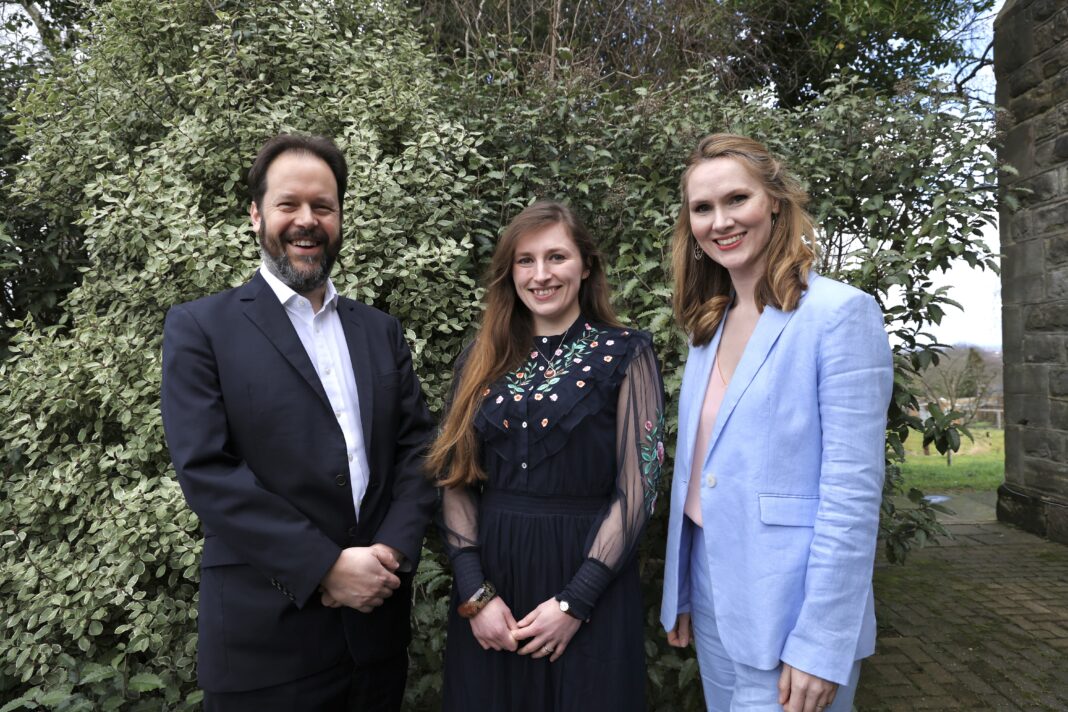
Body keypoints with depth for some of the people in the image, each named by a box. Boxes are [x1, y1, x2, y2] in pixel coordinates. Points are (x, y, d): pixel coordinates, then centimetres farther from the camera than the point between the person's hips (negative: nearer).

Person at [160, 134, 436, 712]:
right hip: (265, 634, -4)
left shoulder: (381, 330, 8)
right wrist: (325, 566, -16)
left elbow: (417, 446, 5)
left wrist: (392, 550, -10)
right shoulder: (200, 328, -4)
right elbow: (205, 469, -13)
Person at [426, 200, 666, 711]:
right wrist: (475, 594, -6)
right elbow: (457, 480, 4)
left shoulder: (624, 354, -4)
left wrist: (575, 602, -12)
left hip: (588, 583, -3)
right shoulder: (482, 361, 5)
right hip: (489, 575, 3)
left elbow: (637, 485, -8)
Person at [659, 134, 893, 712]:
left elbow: (853, 494, -17)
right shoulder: (708, 326, 7)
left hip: (787, 617, -6)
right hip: (711, 602, 7)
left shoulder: (840, 314, -14)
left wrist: (820, 646, -18)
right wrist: (678, 595, 11)